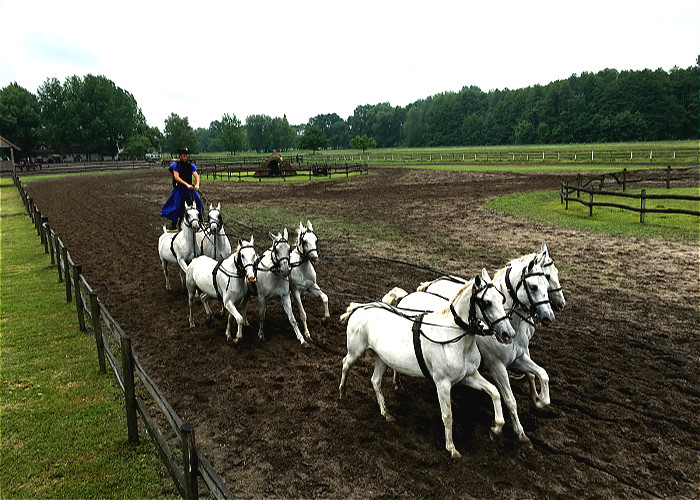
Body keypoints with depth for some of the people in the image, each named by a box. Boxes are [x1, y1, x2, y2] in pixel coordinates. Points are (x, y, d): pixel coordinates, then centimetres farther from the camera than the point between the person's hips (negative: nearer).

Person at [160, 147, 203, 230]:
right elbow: (176, 177, -14)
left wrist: (197, 184, -25)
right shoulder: (176, 164, -3)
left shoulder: (191, 165, 7)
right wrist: (186, 184, -26)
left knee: (197, 201, -13)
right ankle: (173, 223, 1)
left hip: (190, 189, 3)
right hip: (179, 189, -3)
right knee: (177, 204, -10)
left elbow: (196, 175, -3)